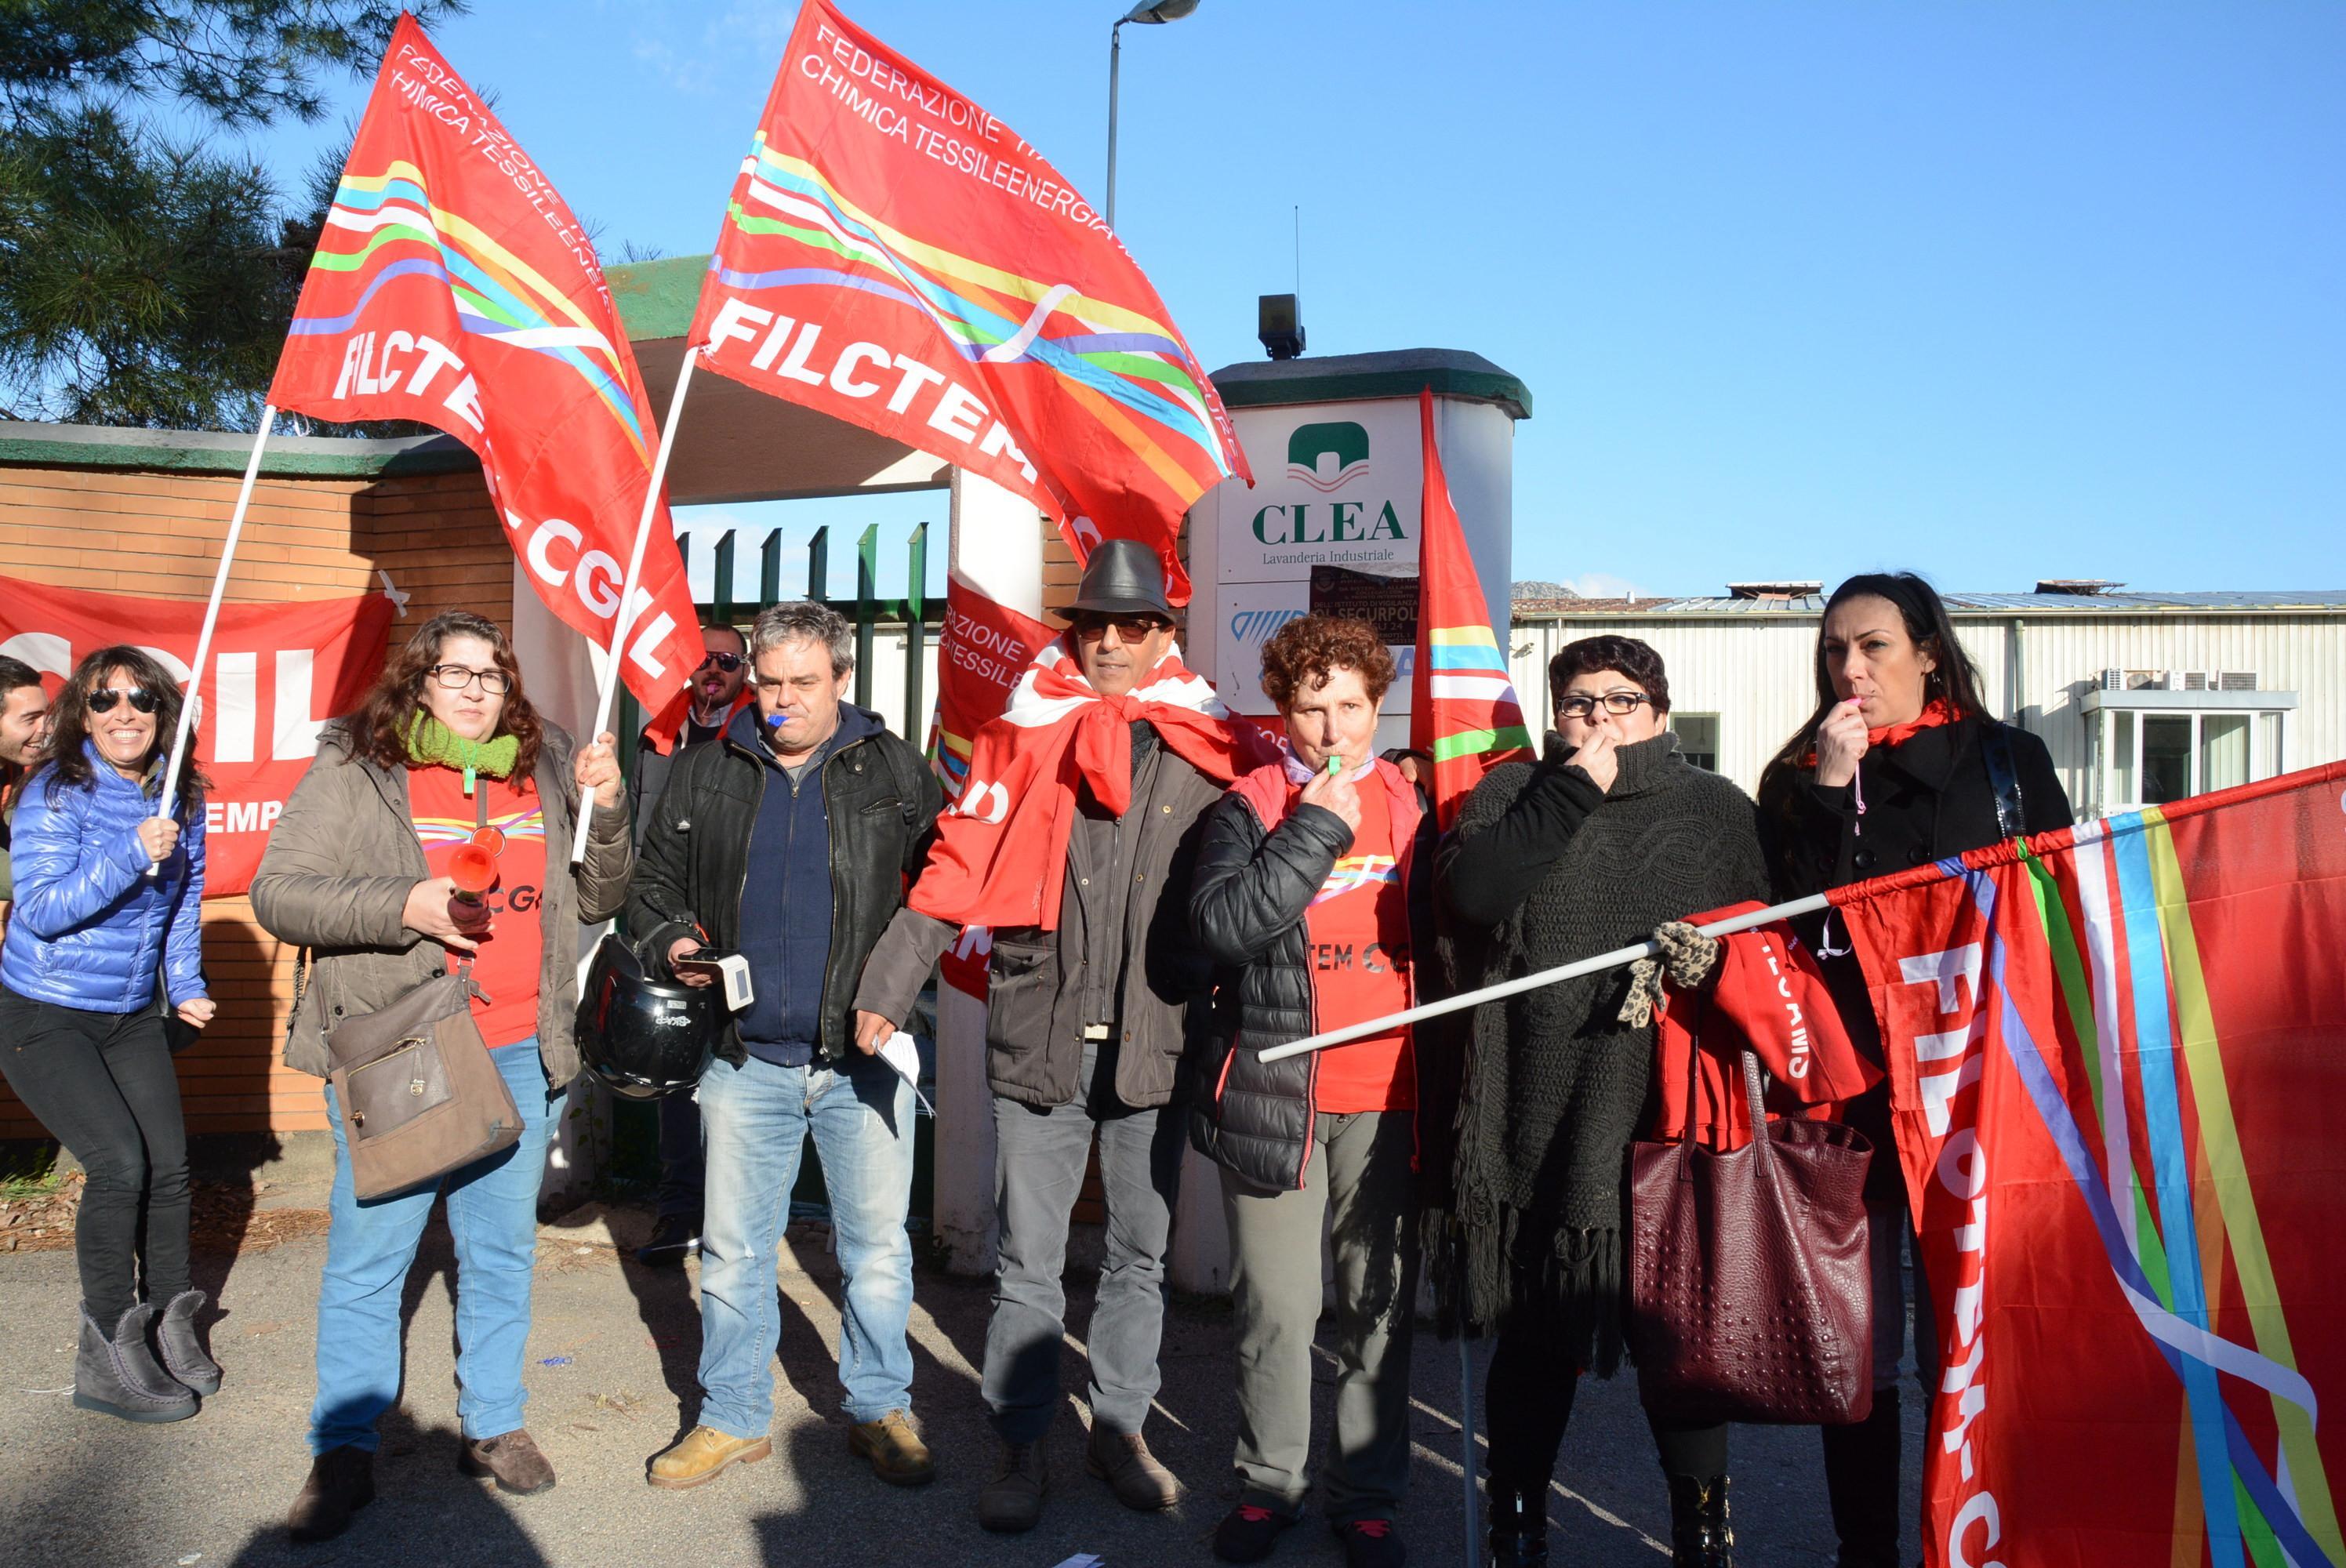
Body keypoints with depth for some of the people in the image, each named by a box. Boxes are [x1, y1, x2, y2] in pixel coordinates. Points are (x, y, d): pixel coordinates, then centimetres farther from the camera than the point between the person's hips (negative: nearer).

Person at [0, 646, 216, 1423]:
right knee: (119, 1161, -16)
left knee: (169, 1165, 3)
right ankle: (106, 1357, -3)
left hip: (132, 1016, 6)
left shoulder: (179, 798, 2)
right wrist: (134, 854, -30)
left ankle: (170, 1326, 22)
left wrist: (187, 986, 3)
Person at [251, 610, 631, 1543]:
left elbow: (598, 902, 14)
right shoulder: (356, 768, -2)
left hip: (518, 1052, 4)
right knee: (367, 1253, 3)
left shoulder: (543, 770, 10)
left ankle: (492, 1425, 29)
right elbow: (277, 892, -6)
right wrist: (403, 905, -19)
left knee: (502, 1249, 13)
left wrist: (605, 810, -2)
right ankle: (344, 1453, 18)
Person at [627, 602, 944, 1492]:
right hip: (747, 1060, 2)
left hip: (865, 1056, -2)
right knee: (733, 1250, 11)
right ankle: (734, 1419, 28)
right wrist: (673, 940, -4)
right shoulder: (705, 775, 8)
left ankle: (880, 1411, 25)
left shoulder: (896, 773, 2)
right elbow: (654, 883, 16)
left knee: (878, 1249, 7)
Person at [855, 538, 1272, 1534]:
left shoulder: (1209, 751, 2)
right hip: (1038, 1038, -1)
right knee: (1027, 1261, 6)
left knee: (1140, 1255, 14)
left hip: (1153, 1042, 1)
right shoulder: (1026, 735, 1)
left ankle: (1119, 1430, 30)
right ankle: (1022, 1446, 21)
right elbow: (957, 869, 0)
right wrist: (890, 983, -2)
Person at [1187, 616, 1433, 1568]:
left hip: (1387, 1099, 2)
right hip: (1274, 1090, -1)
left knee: (1379, 1305, 8)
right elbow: (1219, 925, -14)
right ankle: (1270, 1482, 25)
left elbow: (1444, 936, 14)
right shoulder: (1249, 808, 3)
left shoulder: (1413, 810, 9)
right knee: (1276, 1306, 5)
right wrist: (1317, 828, -13)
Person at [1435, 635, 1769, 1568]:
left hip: (1670, 1119, 0)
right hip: (1539, 1123, 0)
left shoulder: (1718, 809, 12)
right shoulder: (1514, 792, 10)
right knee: (1535, 1334, 9)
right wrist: (1573, 788, -9)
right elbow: (1469, 893, -9)